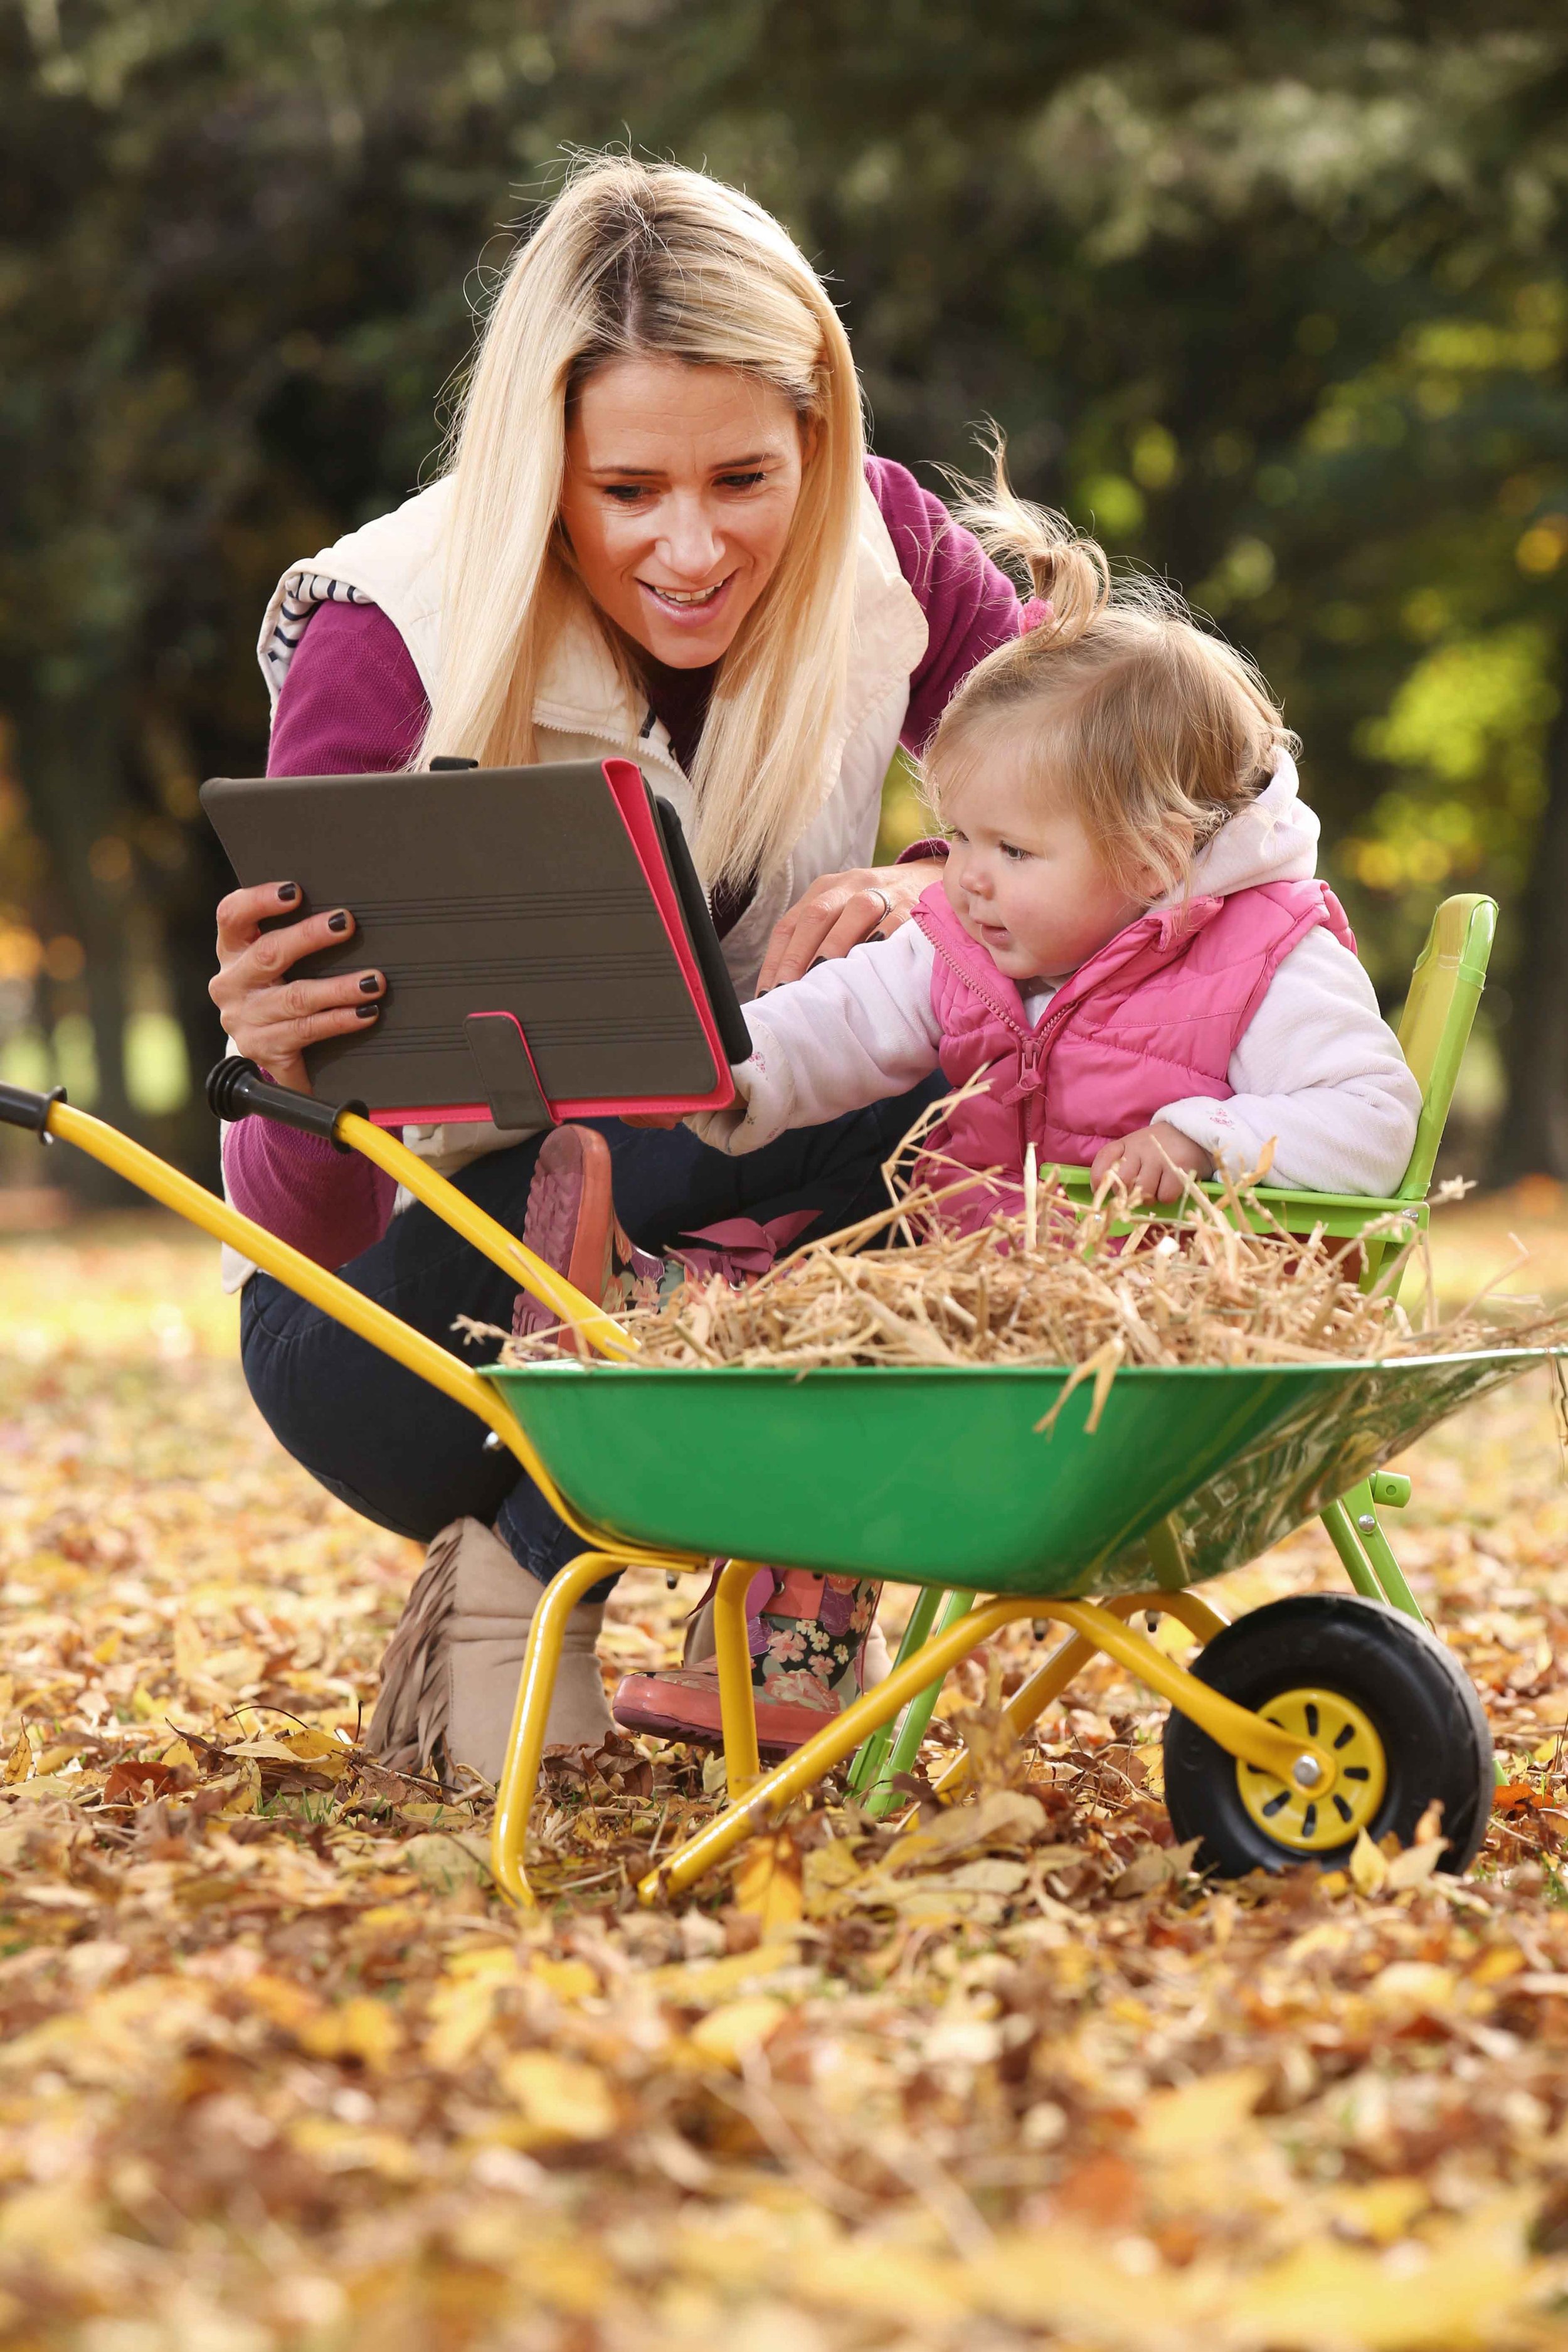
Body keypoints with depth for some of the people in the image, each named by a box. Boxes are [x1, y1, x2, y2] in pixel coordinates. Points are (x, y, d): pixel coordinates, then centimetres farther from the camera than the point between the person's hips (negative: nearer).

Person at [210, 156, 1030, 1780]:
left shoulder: (880, 555, -11)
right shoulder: (389, 644, -22)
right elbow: (296, 1234, -22)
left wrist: (945, 888, -26)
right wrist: (291, 1079, -46)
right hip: (408, 1320, -4)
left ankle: (789, 1606, -16)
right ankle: (523, 1579, -18)